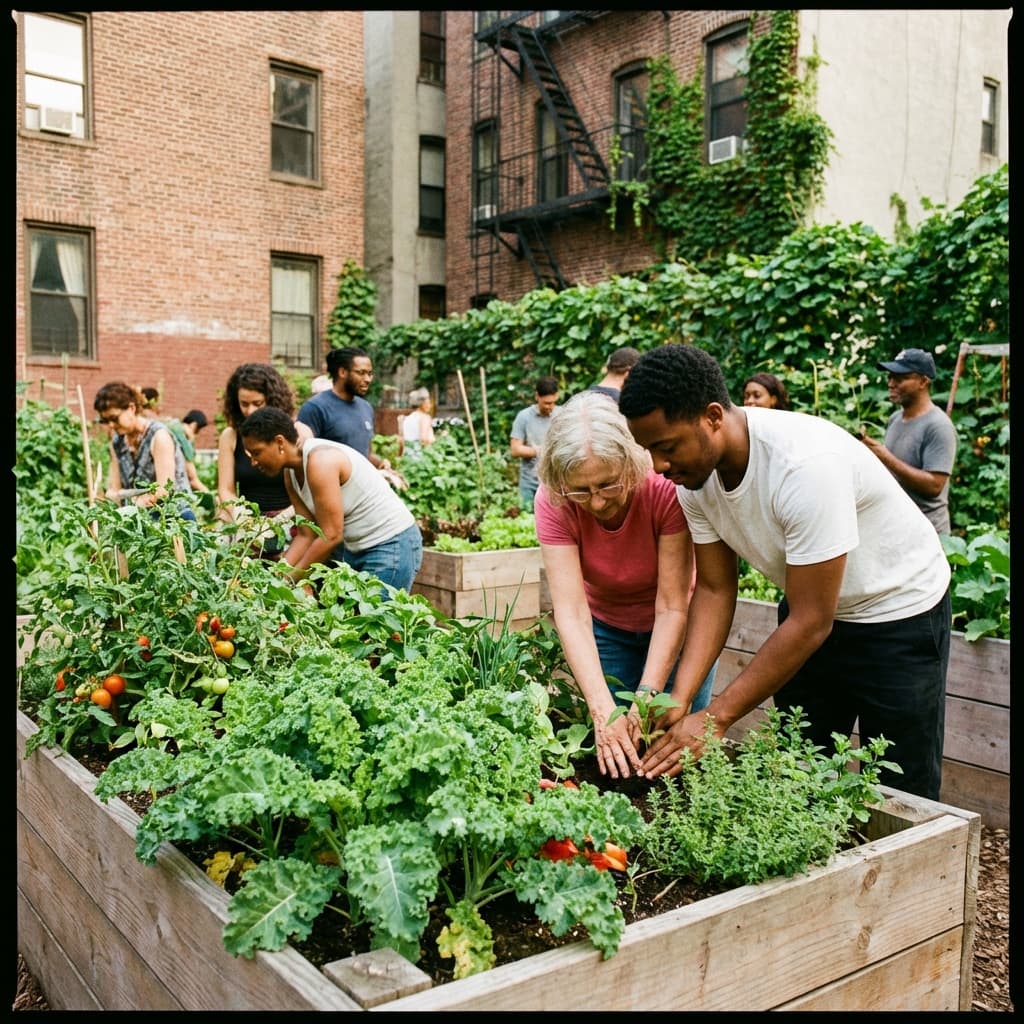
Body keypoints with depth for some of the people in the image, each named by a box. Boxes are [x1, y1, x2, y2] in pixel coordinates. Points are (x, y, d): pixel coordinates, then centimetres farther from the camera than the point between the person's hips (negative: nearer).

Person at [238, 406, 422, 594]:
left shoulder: (320, 461, -24)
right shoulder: (291, 473, 4)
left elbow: (331, 536, -24)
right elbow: (306, 535, 5)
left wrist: (290, 579, -16)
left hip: (392, 545, -9)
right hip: (355, 547, 9)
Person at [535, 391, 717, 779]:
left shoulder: (665, 488, -32)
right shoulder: (553, 501, -27)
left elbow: (672, 608, -29)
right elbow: (571, 613, -31)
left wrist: (647, 698, -36)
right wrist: (603, 711, -39)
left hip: (674, 628, -1)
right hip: (606, 628, 2)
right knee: (611, 747, 3)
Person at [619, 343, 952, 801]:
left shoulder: (806, 462, -36)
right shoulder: (694, 473, -14)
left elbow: (810, 624, -31)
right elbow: (714, 589, -7)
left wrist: (716, 717, -28)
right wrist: (679, 699, -19)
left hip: (899, 612, -6)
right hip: (809, 609, 6)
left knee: (903, 796, 3)